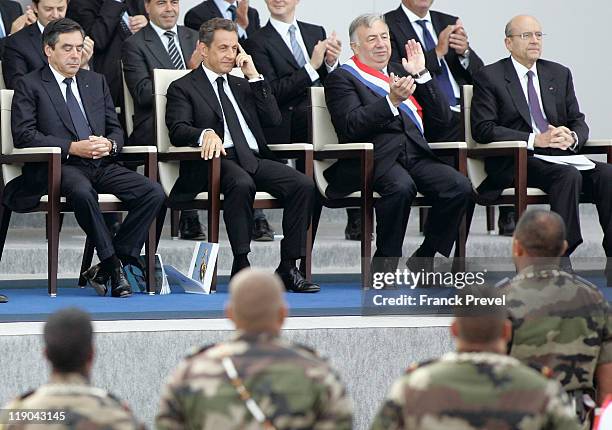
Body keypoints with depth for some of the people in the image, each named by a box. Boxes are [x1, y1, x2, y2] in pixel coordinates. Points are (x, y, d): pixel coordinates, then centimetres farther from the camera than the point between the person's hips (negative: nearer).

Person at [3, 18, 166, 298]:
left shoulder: (96, 82, 23)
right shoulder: (30, 86, 6)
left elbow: (116, 129, 21)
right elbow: (23, 135, -6)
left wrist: (109, 144, -5)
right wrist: (71, 148, -16)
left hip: (102, 165, 5)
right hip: (59, 167, -5)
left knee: (154, 193, -20)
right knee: (82, 192, -40)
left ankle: (104, 269, -17)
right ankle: (113, 265, -29)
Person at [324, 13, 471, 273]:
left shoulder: (401, 73, 26)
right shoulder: (342, 78, 8)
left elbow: (442, 119, 18)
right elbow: (351, 126, -11)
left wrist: (421, 74, 9)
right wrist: (392, 101, -21)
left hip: (415, 154, 6)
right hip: (375, 156, -6)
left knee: (459, 186, -21)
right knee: (401, 186, -37)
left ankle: (423, 259, -7)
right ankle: (384, 267, -22)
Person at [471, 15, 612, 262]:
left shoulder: (560, 74, 18)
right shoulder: (489, 77, 2)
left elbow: (579, 122, 17)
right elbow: (483, 130, -8)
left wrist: (572, 137, -10)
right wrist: (535, 140, -17)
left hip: (560, 156, 5)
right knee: (568, 176, -33)